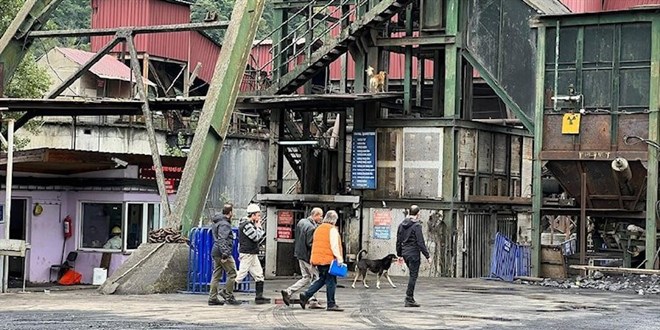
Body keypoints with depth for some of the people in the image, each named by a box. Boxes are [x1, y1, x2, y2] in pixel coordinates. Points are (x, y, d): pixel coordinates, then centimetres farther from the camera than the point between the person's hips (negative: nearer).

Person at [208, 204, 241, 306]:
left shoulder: (217, 223, 18)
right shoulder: (224, 224, -14)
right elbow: (222, 240, -23)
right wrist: (225, 254, -25)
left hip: (215, 253, 10)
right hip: (222, 253, -10)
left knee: (216, 275, 9)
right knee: (232, 273, -2)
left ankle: (212, 298, 9)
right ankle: (228, 294, -2)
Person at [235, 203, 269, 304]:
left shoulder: (251, 224, 17)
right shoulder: (246, 225, -16)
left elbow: (258, 238, 21)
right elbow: (257, 238, -17)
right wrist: (258, 227, -5)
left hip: (253, 254, 10)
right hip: (247, 254, -10)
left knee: (259, 275, 7)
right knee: (241, 274, -8)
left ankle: (259, 297, 7)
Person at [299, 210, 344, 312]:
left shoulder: (318, 229, 16)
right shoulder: (332, 229, -10)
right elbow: (334, 245, -17)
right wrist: (339, 258, -16)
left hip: (318, 258, 8)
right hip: (328, 259, -8)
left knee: (322, 279, 17)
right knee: (331, 281, -2)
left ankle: (305, 296, 7)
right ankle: (331, 304, 0)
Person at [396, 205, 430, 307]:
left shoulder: (402, 225, 8)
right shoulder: (416, 226, -14)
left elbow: (398, 241, 13)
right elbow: (420, 243, -16)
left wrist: (399, 254, 22)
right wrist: (427, 256, -11)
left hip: (405, 253, 7)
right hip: (414, 253, -7)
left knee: (413, 275, 19)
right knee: (413, 276, -2)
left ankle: (410, 298, 18)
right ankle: (409, 300, -2)